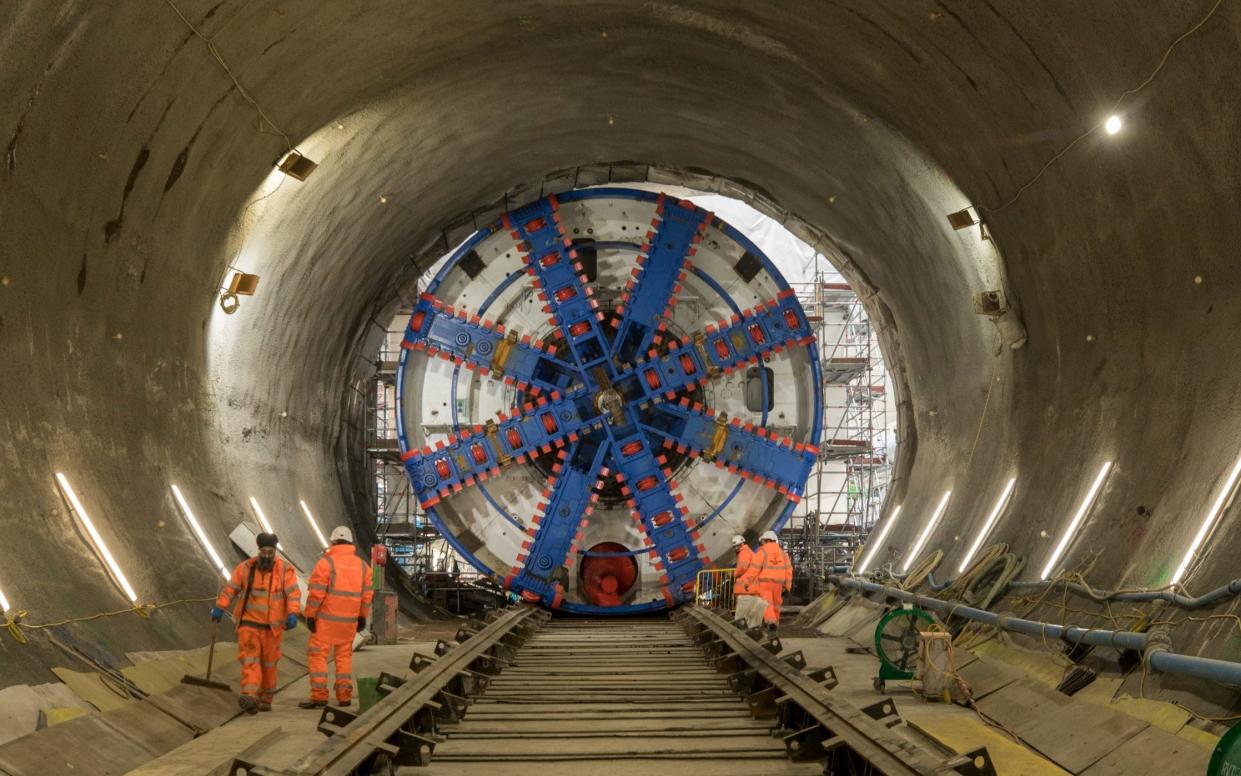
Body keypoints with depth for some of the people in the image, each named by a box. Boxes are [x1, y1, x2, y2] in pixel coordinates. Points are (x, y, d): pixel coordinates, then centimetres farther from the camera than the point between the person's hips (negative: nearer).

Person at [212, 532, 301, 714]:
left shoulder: (285, 569, -7)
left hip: (272, 626, 0)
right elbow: (230, 588, -1)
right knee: (250, 660, -13)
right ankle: (250, 698, -28)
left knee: (269, 663, 11)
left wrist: (292, 614, -30)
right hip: (249, 623, 0)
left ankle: (265, 699, 28)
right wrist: (219, 608, -12)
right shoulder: (246, 567, -3)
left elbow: (293, 593, -15)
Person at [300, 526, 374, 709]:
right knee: (344, 656, 15)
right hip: (349, 619, 5)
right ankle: (344, 696, 12)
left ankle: (319, 696, -6)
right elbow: (367, 594, 7)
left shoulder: (326, 562, -9)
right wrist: (362, 617, 16)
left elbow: (316, 592, -14)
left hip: (327, 618, -5)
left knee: (317, 654, 0)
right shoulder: (362, 565, 7)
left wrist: (310, 615, -9)